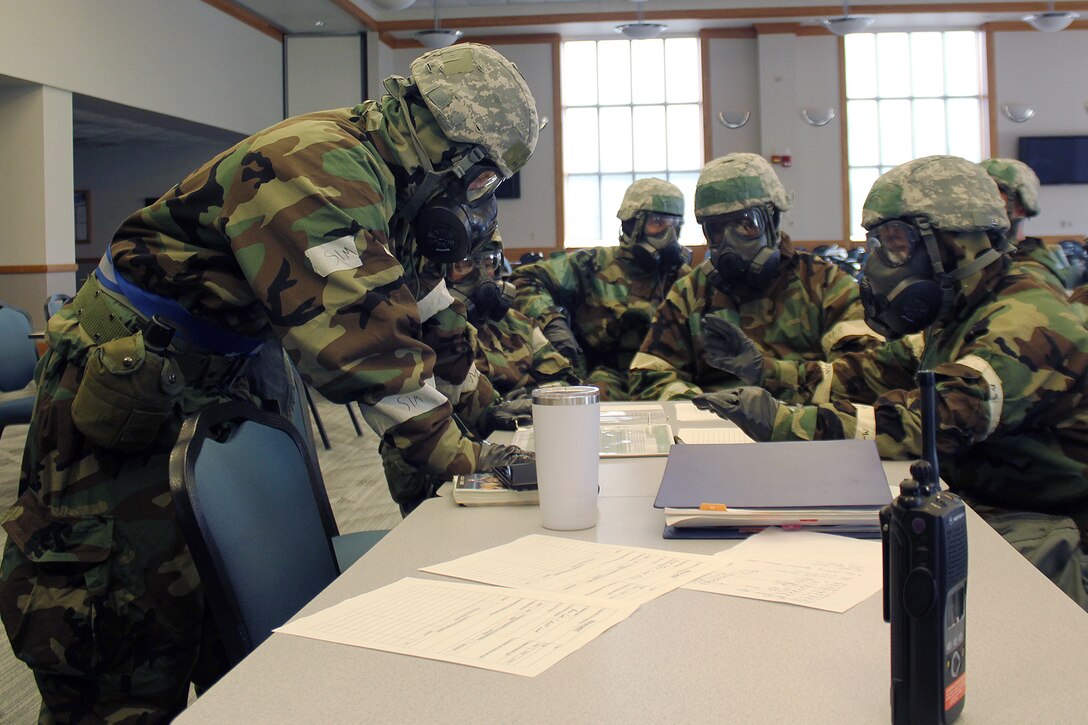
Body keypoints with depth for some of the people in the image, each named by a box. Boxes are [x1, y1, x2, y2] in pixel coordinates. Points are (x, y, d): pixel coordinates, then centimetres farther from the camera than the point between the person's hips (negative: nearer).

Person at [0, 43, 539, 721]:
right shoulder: (321, 168, -26)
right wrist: (457, 453, -27)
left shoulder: (371, 179, 6)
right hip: (124, 399, -10)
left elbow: (423, 304, 15)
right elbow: (362, 335, -33)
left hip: (219, 381, 10)